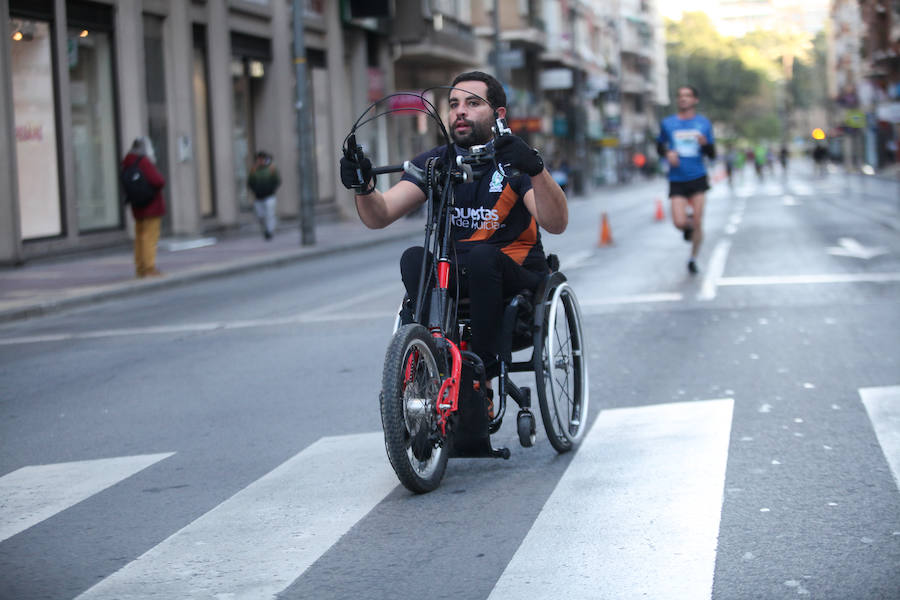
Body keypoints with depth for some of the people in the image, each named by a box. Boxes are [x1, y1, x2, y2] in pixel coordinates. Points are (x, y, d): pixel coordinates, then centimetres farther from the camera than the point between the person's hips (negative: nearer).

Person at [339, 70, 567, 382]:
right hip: (454, 277, 3)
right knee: (414, 258, -26)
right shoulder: (434, 162, 4)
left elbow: (556, 224, -22)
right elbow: (379, 216, -7)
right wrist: (364, 187, -30)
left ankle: (483, 375, -25)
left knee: (482, 256, -34)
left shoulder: (515, 161, -6)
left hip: (516, 277, -2)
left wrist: (536, 169, -40)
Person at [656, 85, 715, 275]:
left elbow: (712, 155, 6)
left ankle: (693, 259, 17)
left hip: (698, 178, 0)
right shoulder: (667, 123, 4)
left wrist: (705, 143, -15)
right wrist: (668, 153, -4)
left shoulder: (703, 123, 4)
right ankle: (688, 222, 25)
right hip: (677, 180, 0)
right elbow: (660, 146, 18)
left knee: (697, 222, -3)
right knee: (679, 222, -13)